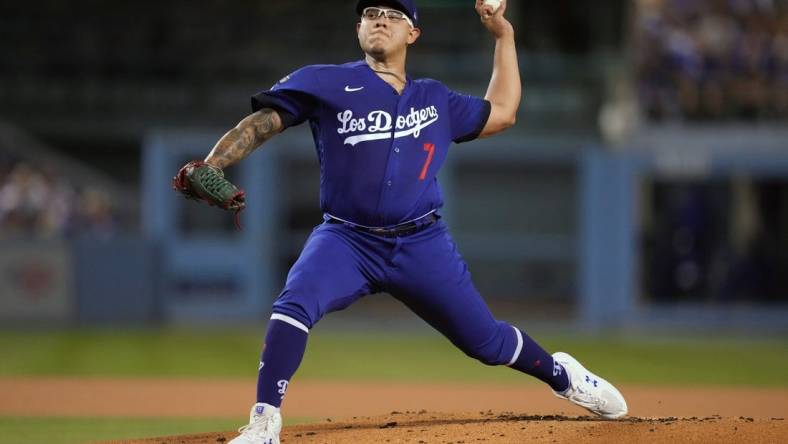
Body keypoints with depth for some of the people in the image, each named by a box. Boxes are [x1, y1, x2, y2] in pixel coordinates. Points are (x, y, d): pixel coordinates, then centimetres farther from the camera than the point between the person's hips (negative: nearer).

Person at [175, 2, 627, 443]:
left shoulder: (436, 100, 14)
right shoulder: (327, 84, 2)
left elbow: (501, 113, 26)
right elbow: (263, 121, -5)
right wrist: (210, 167, -21)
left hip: (421, 244, 3)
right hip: (347, 241, -2)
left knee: (486, 340, 6)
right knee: (294, 305, -31)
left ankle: (562, 375, 35)